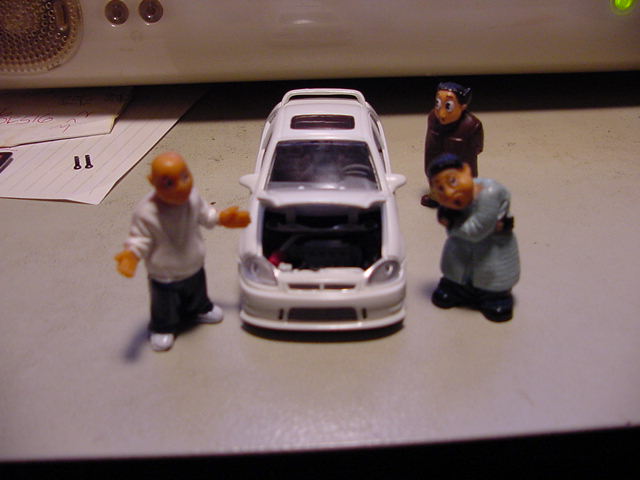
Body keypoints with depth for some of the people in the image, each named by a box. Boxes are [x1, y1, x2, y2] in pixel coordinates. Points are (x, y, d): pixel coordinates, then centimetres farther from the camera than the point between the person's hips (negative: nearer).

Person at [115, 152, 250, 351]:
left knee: (197, 293, 32)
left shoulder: (192, 196, -19)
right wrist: (131, 254, -38)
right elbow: (139, 238, -22)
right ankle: (162, 328, 46)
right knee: (165, 305, 18)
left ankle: (199, 310, 62)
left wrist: (222, 218, -1)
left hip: (194, 267, 5)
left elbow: (204, 214, 3)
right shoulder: (146, 212, -34)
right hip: (164, 276, -5)